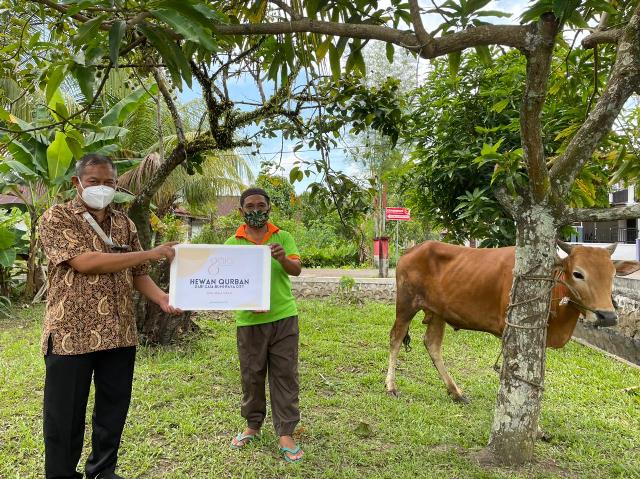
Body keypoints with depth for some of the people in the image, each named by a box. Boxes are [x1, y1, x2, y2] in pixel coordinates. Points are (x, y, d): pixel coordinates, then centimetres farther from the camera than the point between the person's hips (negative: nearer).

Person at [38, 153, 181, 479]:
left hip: (119, 334, 5)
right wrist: (150, 254, -19)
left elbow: (137, 274, 12)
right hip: (71, 334, -5)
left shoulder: (124, 224, 12)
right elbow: (85, 261, -19)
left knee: (113, 410, 15)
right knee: (66, 416, 7)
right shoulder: (56, 217, -4)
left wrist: (161, 298, -9)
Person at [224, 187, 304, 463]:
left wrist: (283, 259, -27)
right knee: (252, 375, 12)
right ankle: (252, 425, 30)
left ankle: (286, 433, 14)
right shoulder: (232, 243, 3)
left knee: (285, 375, 4)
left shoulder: (283, 237, 4)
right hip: (249, 320, 0)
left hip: (283, 317, 0)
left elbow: (297, 270, -5)